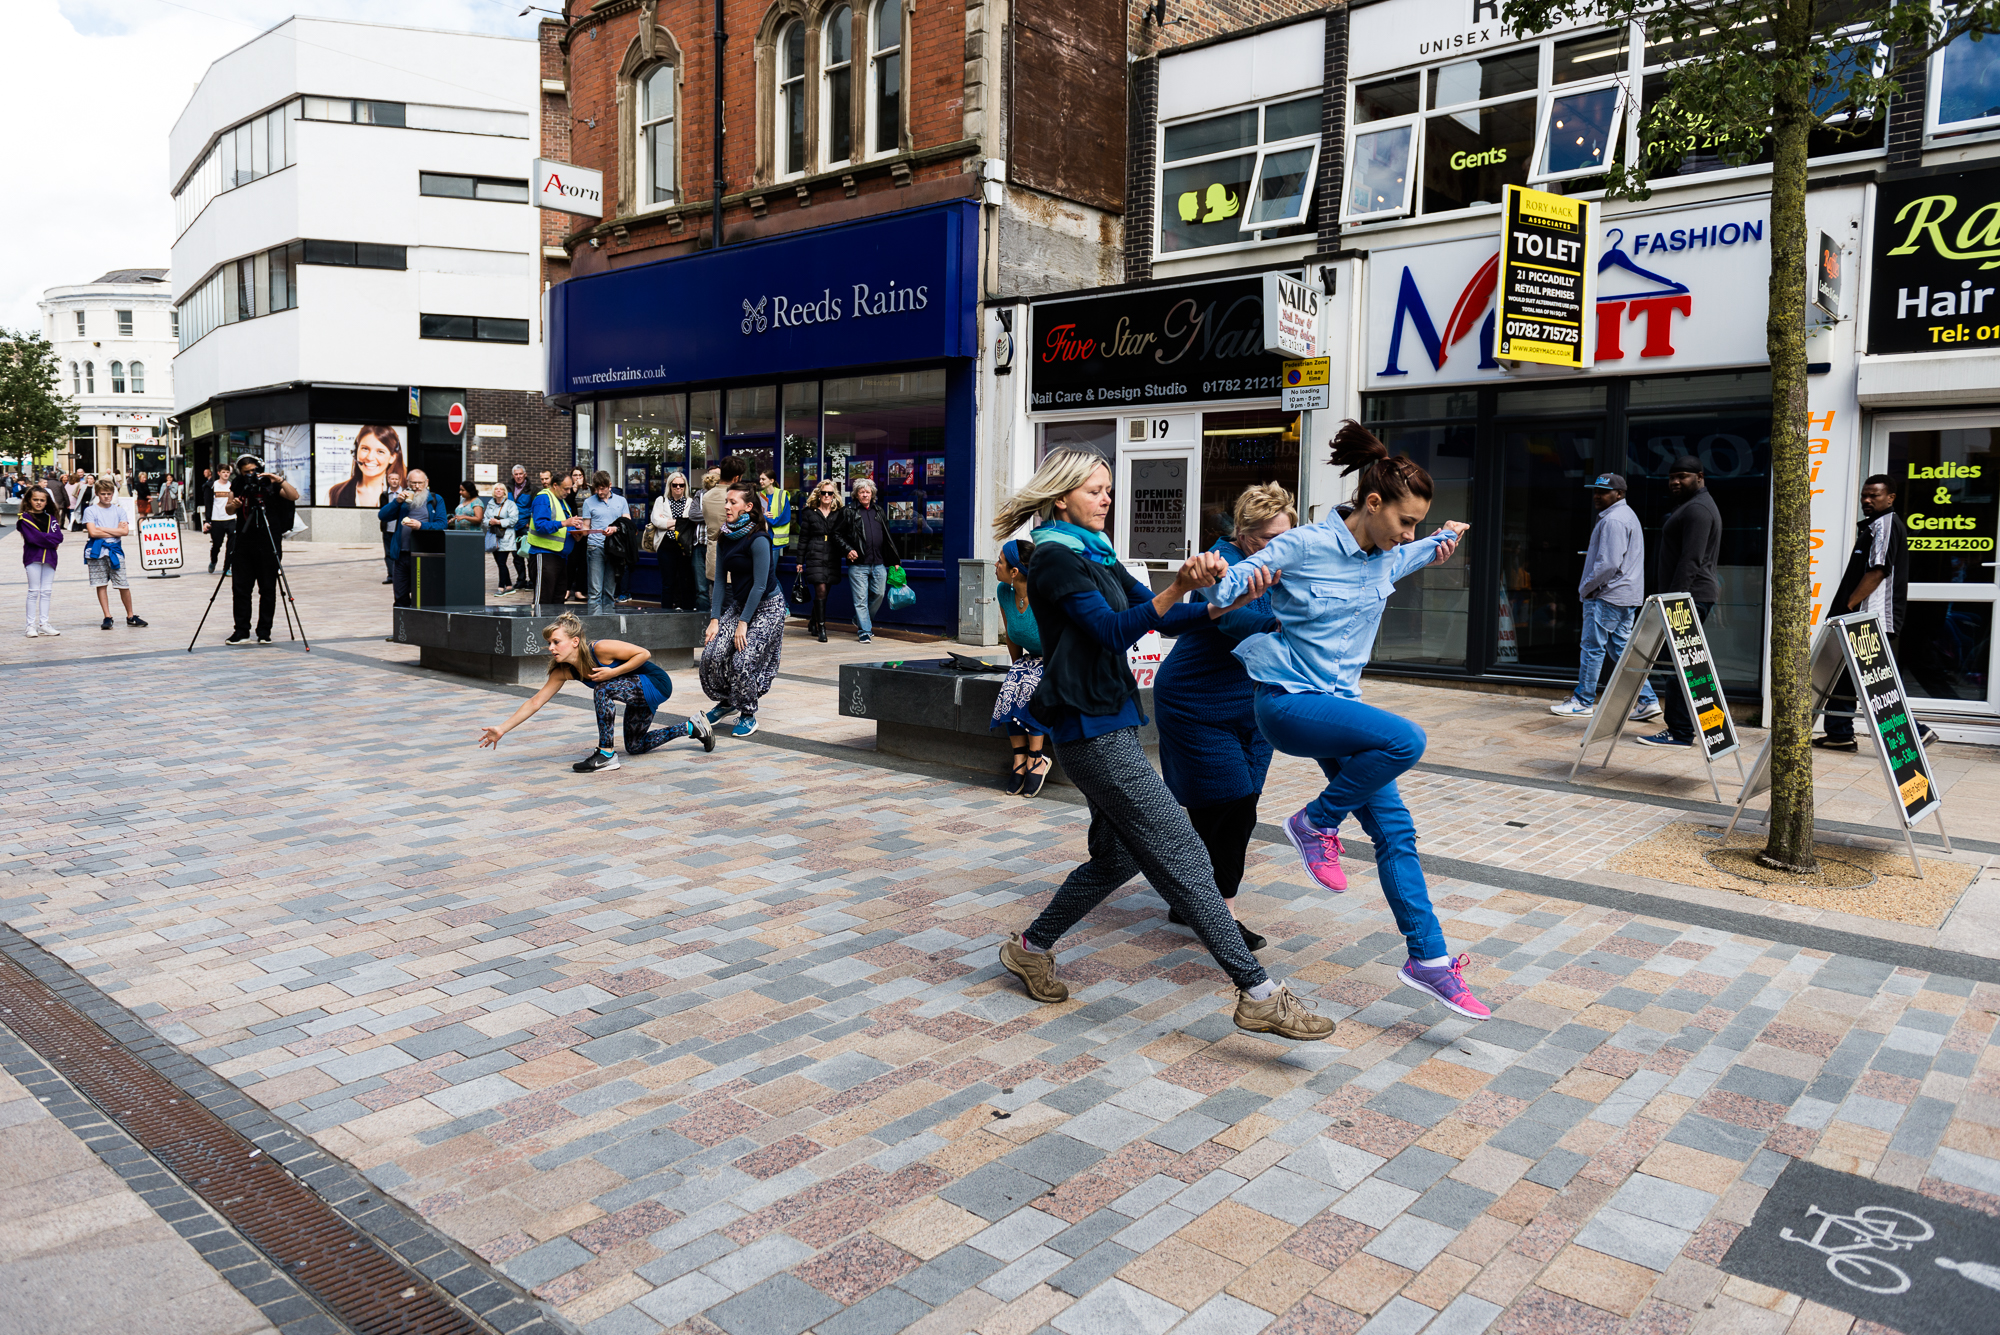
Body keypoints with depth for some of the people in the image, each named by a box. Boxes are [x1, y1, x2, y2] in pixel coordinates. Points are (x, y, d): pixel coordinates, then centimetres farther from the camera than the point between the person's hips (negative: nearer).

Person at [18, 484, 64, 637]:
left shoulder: (51, 518, 12)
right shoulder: (25, 518, -1)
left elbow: (58, 537, -1)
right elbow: (32, 537, -14)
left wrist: (43, 538, -13)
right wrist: (50, 540, -7)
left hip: (49, 557, 4)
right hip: (33, 557, -4)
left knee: (46, 591, 6)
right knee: (34, 591, -3)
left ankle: (43, 623, 11)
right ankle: (31, 625, 2)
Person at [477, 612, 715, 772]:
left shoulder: (600, 649, -30)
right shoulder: (563, 671, -9)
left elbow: (644, 653, -24)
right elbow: (535, 701, -6)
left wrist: (612, 673, -29)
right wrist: (503, 729, -11)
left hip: (656, 684, -9)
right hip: (637, 692, 9)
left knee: (602, 690, -30)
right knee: (635, 746, 18)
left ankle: (606, 755, -17)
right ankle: (692, 727, 31)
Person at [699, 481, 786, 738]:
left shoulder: (758, 539, -20)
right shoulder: (725, 538, 2)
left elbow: (760, 585, -20)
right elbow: (720, 580, 3)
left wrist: (743, 622, -19)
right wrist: (715, 619, -4)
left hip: (767, 606, -7)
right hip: (738, 602, 7)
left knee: (743, 661, -16)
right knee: (713, 654, -8)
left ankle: (748, 716, 5)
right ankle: (726, 702, 17)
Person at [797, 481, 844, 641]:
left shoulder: (839, 514, 10)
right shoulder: (809, 513, 6)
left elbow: (841, 536, 12)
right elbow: (803, 538, 8)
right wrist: (800, 561, 5)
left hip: (832, 558, 2)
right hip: (815, 557, -2)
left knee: (824, 592, 7)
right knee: (820, 591, -12)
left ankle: (812, 621, 27)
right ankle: (821, 627, -7)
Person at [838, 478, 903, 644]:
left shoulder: (879, 511, 15)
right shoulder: (848, 512, 2)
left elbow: (888, 538, 18)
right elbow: (839, 535, 3)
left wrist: (895, 561, 16)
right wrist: (848, 550, -13)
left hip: (879, 564, 4)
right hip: (858, 564, -4)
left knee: (879, 594, 8)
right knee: (861, 599, -3)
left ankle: (861, 620, 29)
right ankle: (864, 631, 4)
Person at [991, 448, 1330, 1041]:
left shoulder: (1096, 555, 17)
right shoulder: (1054, 559, -11)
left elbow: (1155, 614, 11)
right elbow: (1113, 630, -23)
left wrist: (1224, 603, -6)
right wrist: (1179, 586, -37)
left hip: (1111, 723, 10)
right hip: (1091, 730, -10)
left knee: (1118, 855, 15)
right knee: (1181, 854, -11)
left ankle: (1030, 948, 28)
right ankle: (1258, 995, -8)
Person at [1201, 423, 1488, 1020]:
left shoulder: (1386, 556, 6)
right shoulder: (1304, 546, -15)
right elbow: (1226, 585, -14)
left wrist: (1442, 542, 21)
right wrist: (1215, 585, -34)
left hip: (1338, 703, 7)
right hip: (1288, 702, -7)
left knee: (1395, 831, 3)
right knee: (1406, 740, -30)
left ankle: (1428, 959, 13)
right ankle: (1316, 822, -7)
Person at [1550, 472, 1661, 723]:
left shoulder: (1613, 521, -16)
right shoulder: (1627, 515, 20)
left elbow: (1609, 564, -23)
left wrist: (1586, 586, -11)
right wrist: (1590, 586, 18)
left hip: (1607, 596, -10)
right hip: (1627, 598, 10)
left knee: (1593, 648, -2)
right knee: (1621, 648, 11)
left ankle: (1583, 702, 5)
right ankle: (1647, 701, 8)